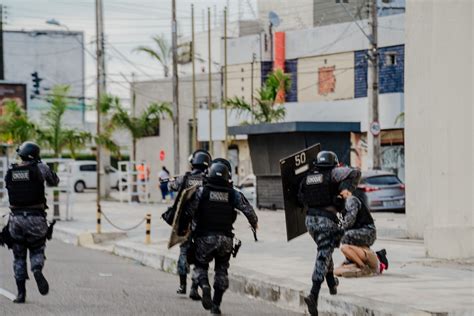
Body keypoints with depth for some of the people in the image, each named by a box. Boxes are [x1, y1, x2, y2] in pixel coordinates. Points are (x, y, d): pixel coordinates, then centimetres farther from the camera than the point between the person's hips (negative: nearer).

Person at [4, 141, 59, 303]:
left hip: (16, 217, 2)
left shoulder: (10, 172, 3)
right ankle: (37, 270, -18)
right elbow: (54, 181, 11)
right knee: (37, 251, 15)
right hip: (36, 217, -2)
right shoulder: (40, 168, -5)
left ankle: (21, 293, 7)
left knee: (19, 256, 13)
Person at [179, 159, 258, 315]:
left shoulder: (202, 191, -4)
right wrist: (254, 223, 22)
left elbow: (188, 211, -7)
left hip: (205, 237, -2)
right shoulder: (233, 194, 1)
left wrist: (182, 228, 6)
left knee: (200, 266, 15)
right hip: (226, 238, 2)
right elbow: (248, 210, 2)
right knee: (221, 269, 17)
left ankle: (205, 286, -17)